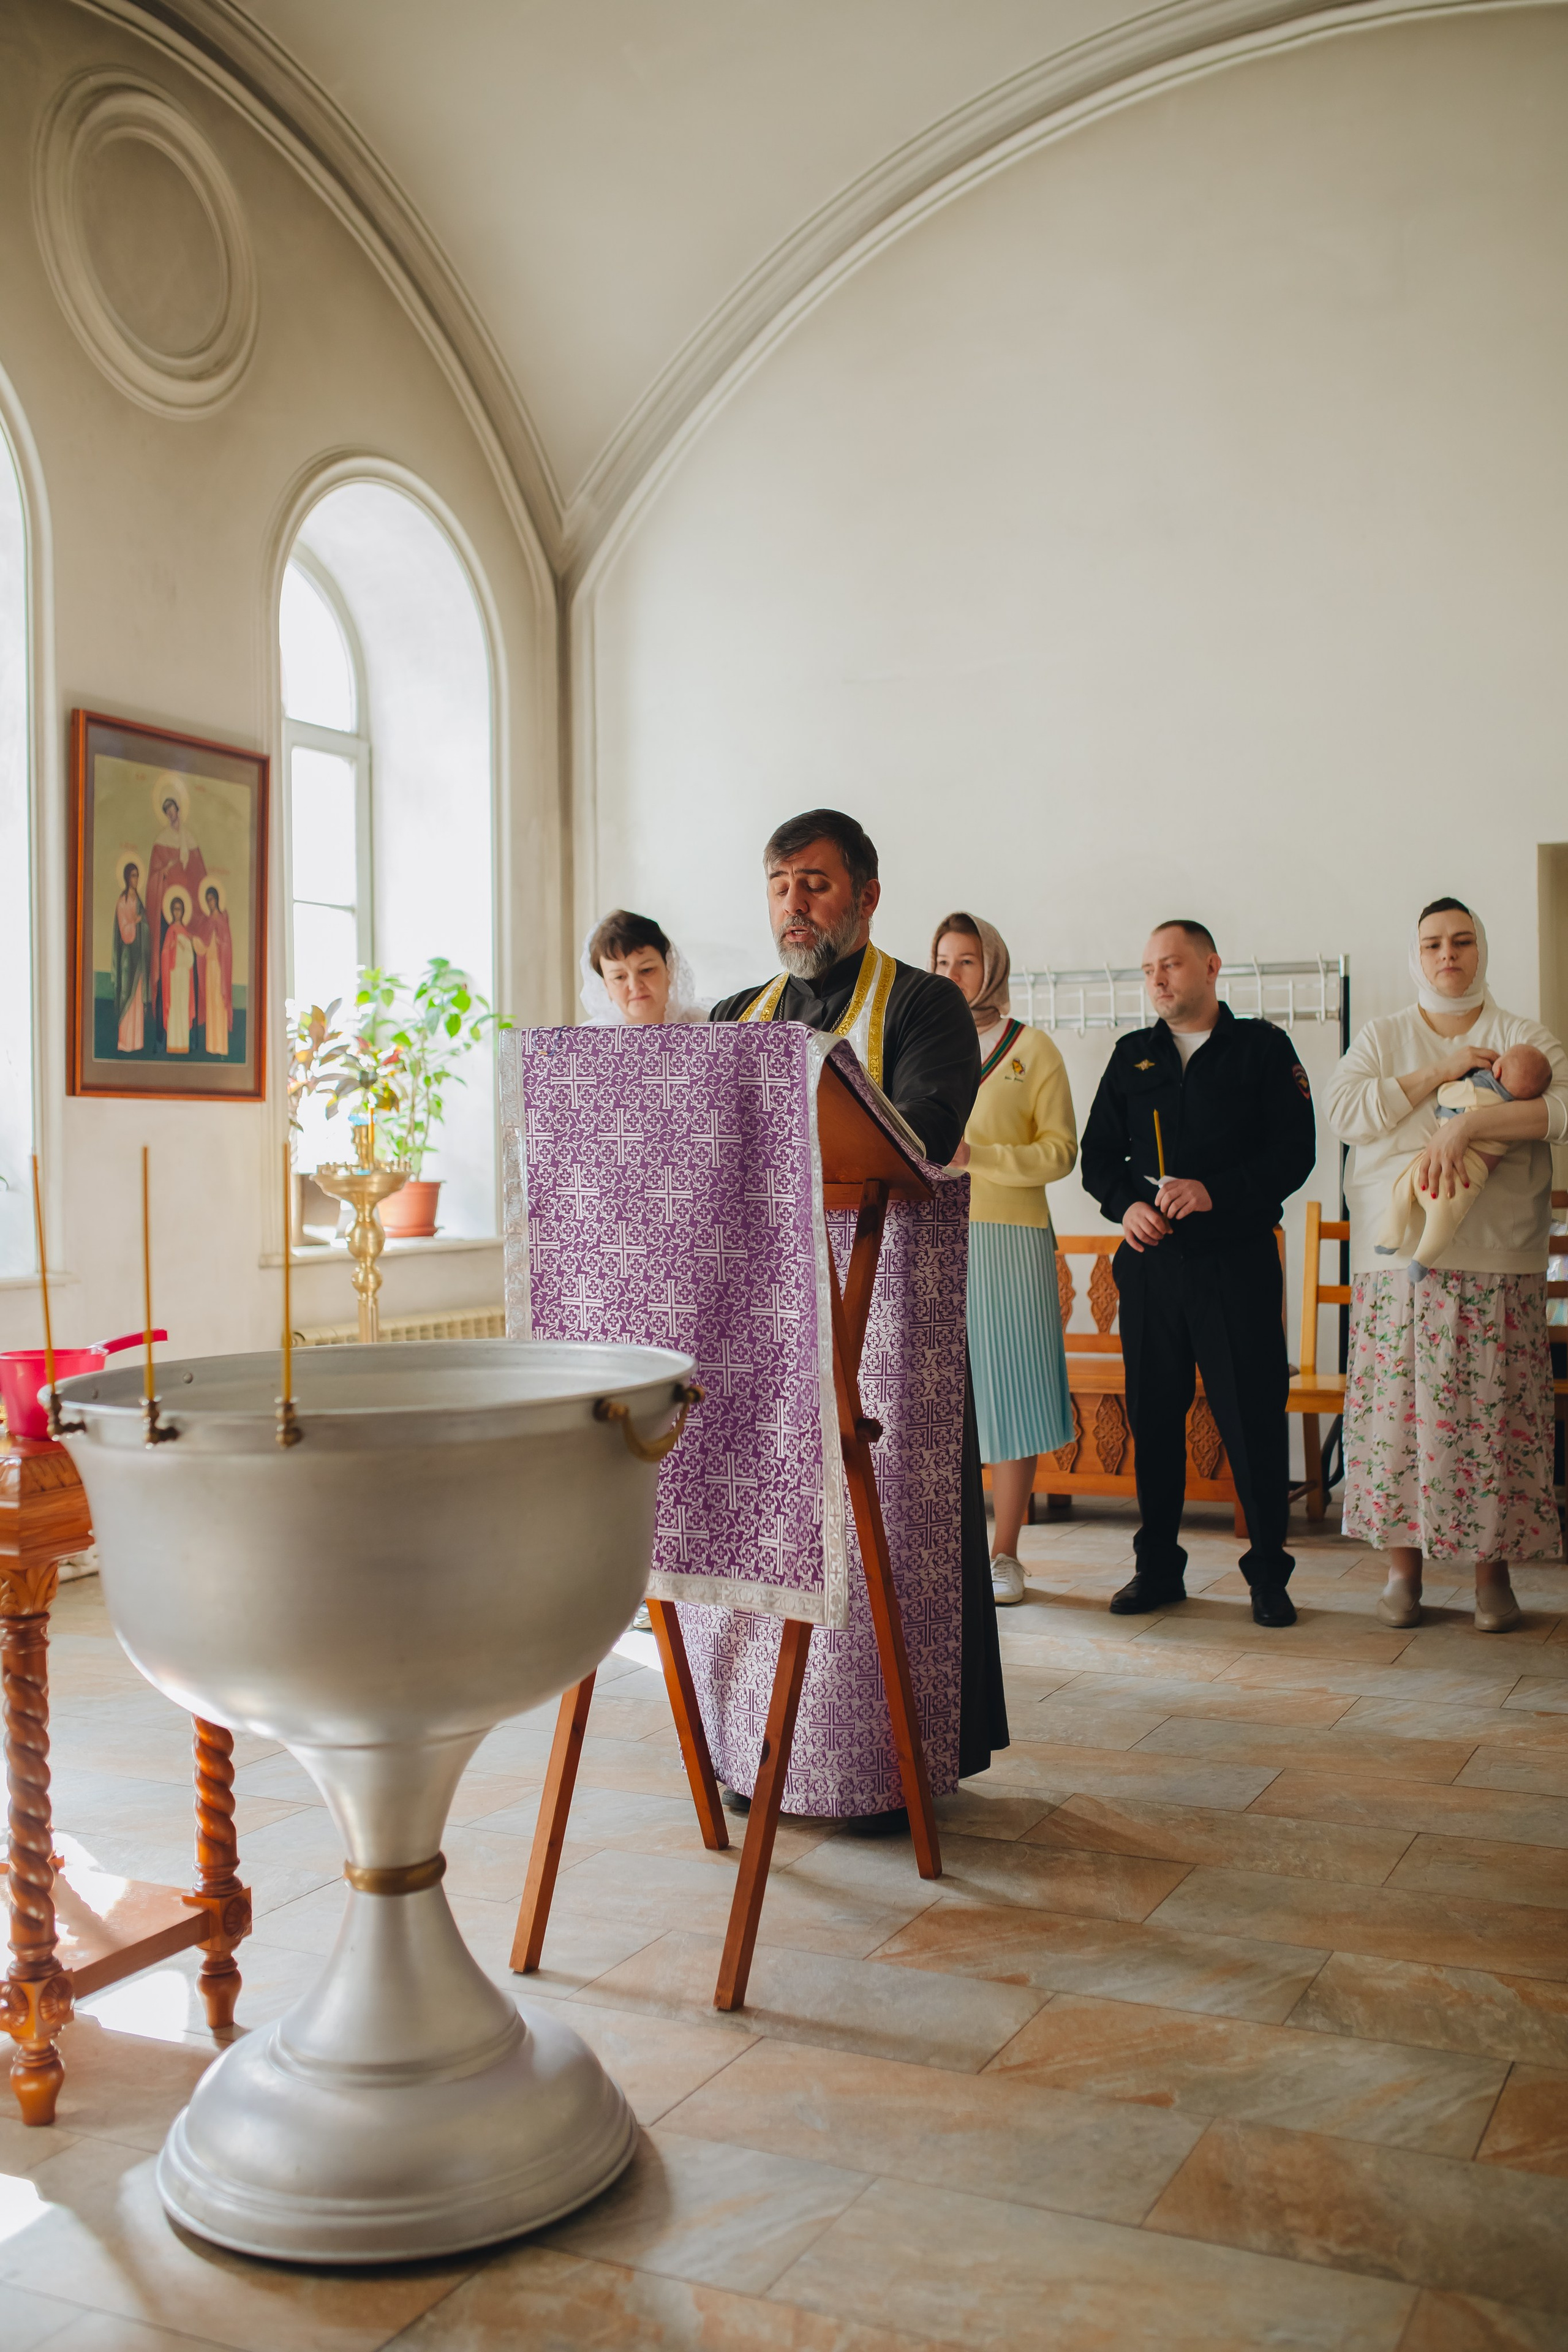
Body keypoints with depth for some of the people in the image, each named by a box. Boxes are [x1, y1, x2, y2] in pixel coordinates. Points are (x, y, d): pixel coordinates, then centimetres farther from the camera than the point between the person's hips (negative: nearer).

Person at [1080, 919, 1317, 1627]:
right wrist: (1127, 1205, -6)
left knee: (1253, 1417, -2)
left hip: (1237, 1258, -3)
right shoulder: (1132, 1056, 14)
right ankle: (1158, 1568, 17)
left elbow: (1295, 1152, -4)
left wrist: (1216, 1191, -17)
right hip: (1150, 1259, 3)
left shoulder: (1263, 1047, 4)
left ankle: (1268, 1575, 10)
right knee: (1152, 1416, 6)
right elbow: (1098, 1154, 14)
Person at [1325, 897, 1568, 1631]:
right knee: (1398, 1404, -1)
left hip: (1497, 1261, -1)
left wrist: (1466, 1125, -21)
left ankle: (1493, 1567, 9)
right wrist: (1439, 1073, -9)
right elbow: (1345, 1111, -4)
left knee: (1492, 1406, -2)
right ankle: (1403, 1563, 9)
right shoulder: (1383, 1038, 12)